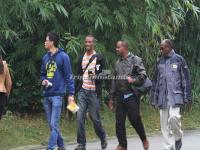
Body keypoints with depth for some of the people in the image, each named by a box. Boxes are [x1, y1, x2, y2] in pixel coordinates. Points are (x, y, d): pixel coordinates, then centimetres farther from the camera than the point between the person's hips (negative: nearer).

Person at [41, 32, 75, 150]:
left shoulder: (63, 56, -6)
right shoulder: (46, 57, 12)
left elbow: (69, 76, -7)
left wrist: (71, 94, -12)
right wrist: (43, 80, -1)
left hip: (57, 95, -7)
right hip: (47, 95, 7)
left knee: (54, 125, -11)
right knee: (52, 125, 12)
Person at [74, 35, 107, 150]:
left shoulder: (99, 58, -1)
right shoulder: (81, 58, 13)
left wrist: (95, 76, -21)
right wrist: (76, 89, 14)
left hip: (94, 92, -4)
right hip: (82, 91, 4)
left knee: (95, 118, 2)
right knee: (80, 118, -6)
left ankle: (103, 137, 28)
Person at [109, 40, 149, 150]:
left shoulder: (135, 60, -3)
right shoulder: (118, 62, 15)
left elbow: (143, 75, -8)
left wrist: (133, 80, -24)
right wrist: (112, 97, 18)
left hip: (131, 95, -6)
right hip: (120, 95, 6)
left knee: (135, 119, -6)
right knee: (119, 121, 3)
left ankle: (144, 139, 17)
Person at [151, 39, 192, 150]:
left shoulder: (179, 60, 1)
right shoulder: (159, 62, 13)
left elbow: (185, 79, 1)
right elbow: (155, 81, 17)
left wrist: (187, 97, -4)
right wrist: (154, 98, 13)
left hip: (175, 95, -4)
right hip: (162, 97, 4)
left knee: (173, 117, -20)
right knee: (164, 123, 2)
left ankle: (178, 138, 5)